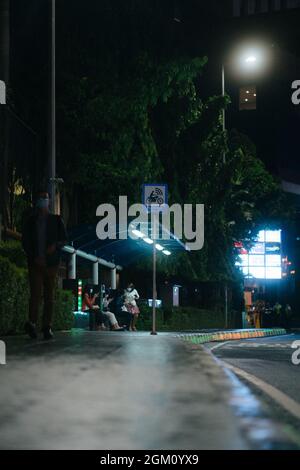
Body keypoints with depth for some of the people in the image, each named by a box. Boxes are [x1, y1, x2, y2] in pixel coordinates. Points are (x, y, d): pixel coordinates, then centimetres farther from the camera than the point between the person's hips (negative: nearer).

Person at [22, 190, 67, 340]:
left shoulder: (56, 220, 11)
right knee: (36, 294, -13)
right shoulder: (30, 221, 9)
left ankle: (47, 327, 4)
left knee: (50, 296, 1)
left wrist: (55, 245, -12)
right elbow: (25, 242, 6)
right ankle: (32, 323, -3)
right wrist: (34, 257, -8)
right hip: (35, 263, -1)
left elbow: (64, 239, 10)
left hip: (52, 263, 1)